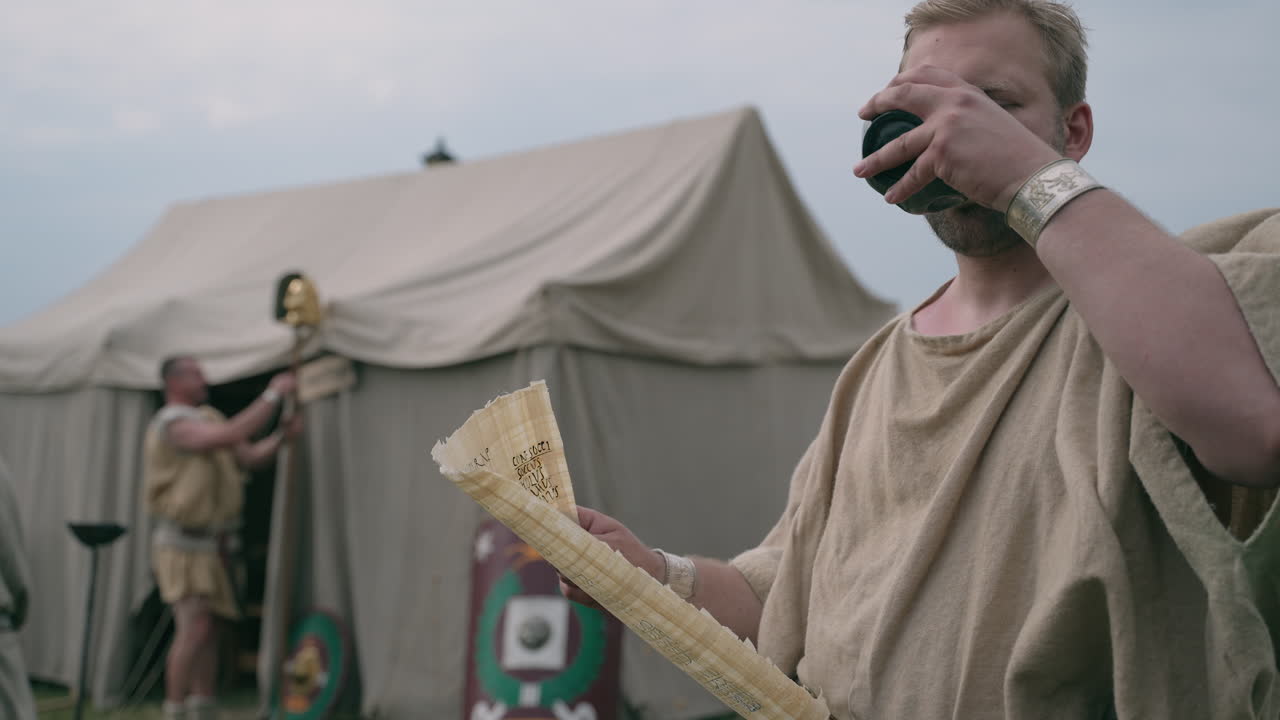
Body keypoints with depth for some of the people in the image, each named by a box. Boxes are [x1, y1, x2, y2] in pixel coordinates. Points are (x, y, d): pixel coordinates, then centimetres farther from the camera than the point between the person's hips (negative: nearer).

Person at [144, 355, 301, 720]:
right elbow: (233, 435, -32)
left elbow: (250, 457, 10)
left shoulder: (208, 420, 13)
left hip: (207, 543, 10)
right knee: (194, 629, -15)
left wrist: (283, 433, -8)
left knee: (209, 629, 10)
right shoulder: (175, 425, -19)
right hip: (182, 545, -10)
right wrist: (273, 394, -25)